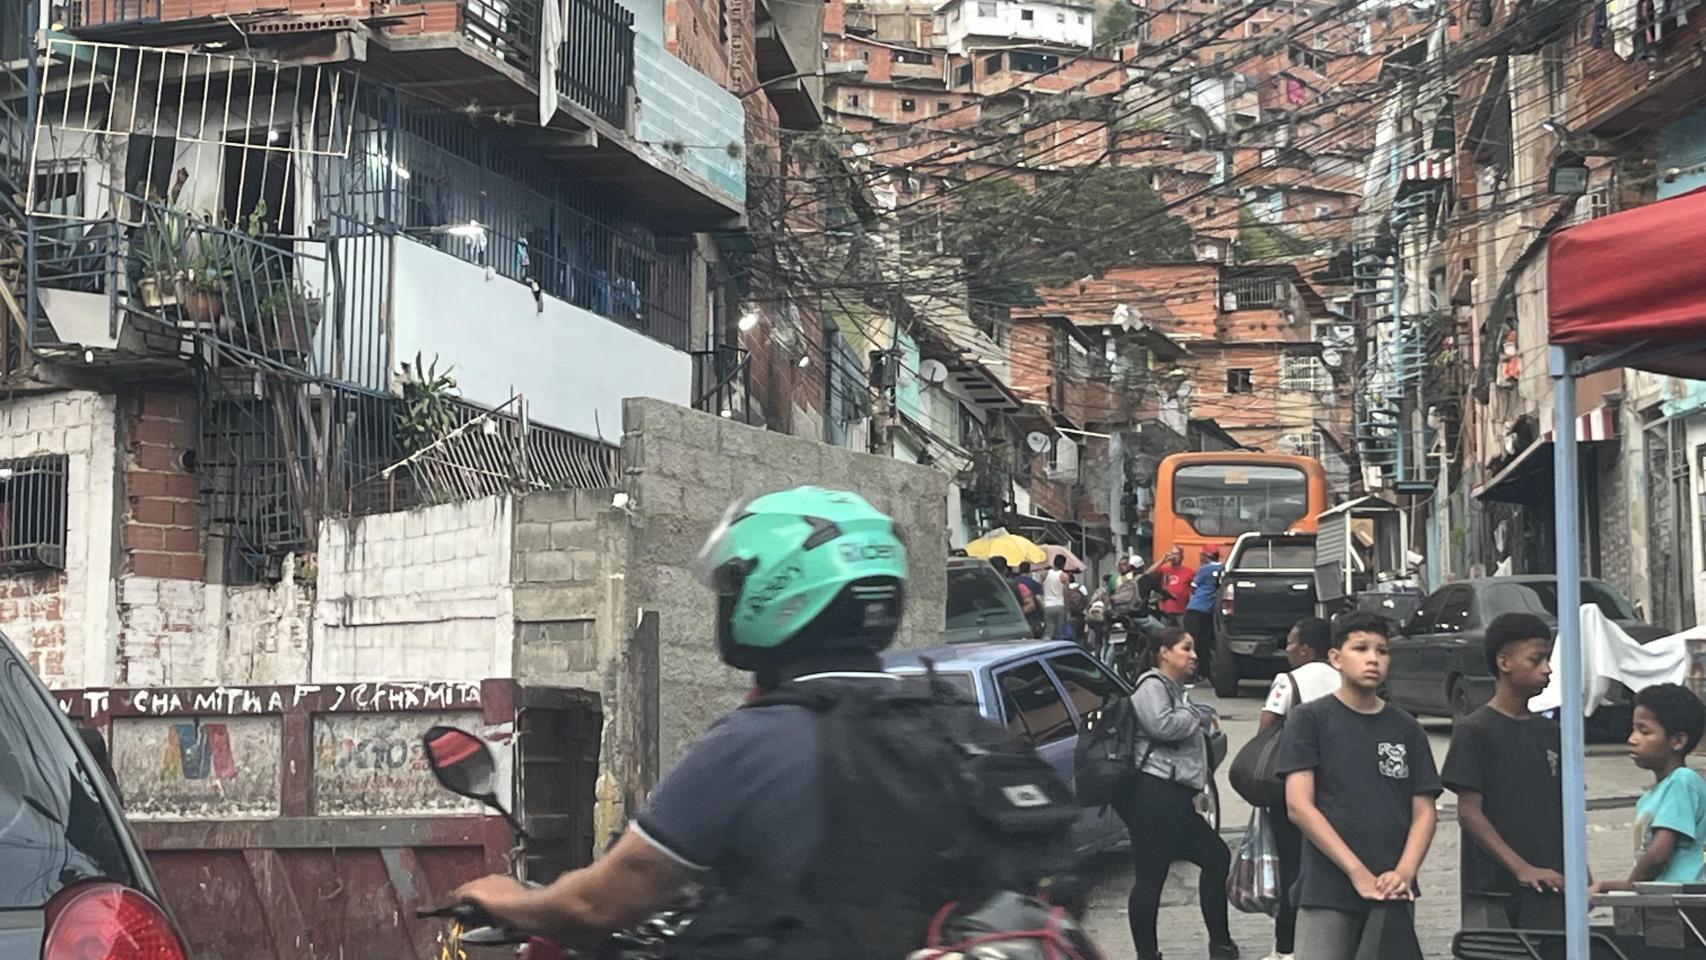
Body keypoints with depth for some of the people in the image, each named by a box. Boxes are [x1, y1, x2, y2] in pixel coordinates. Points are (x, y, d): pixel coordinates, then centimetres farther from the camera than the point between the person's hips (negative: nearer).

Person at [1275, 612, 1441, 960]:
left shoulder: (1406, 729, 12)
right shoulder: (1310, 720, 0)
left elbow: (1425, 812, 8)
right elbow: (1299, 806, -8)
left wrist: (1404, 873, -11)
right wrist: (1358, 873, -15)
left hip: (1393, 893, 4)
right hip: (1326, 893, -4)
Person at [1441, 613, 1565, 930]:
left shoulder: (1550, 734, 13)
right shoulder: (1473, 731, -5)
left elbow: (1564, 811, 17)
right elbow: (1469, 811, -10)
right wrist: (1522, 869, -17)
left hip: (1547, 891, 6)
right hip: (1492, 893, -5)